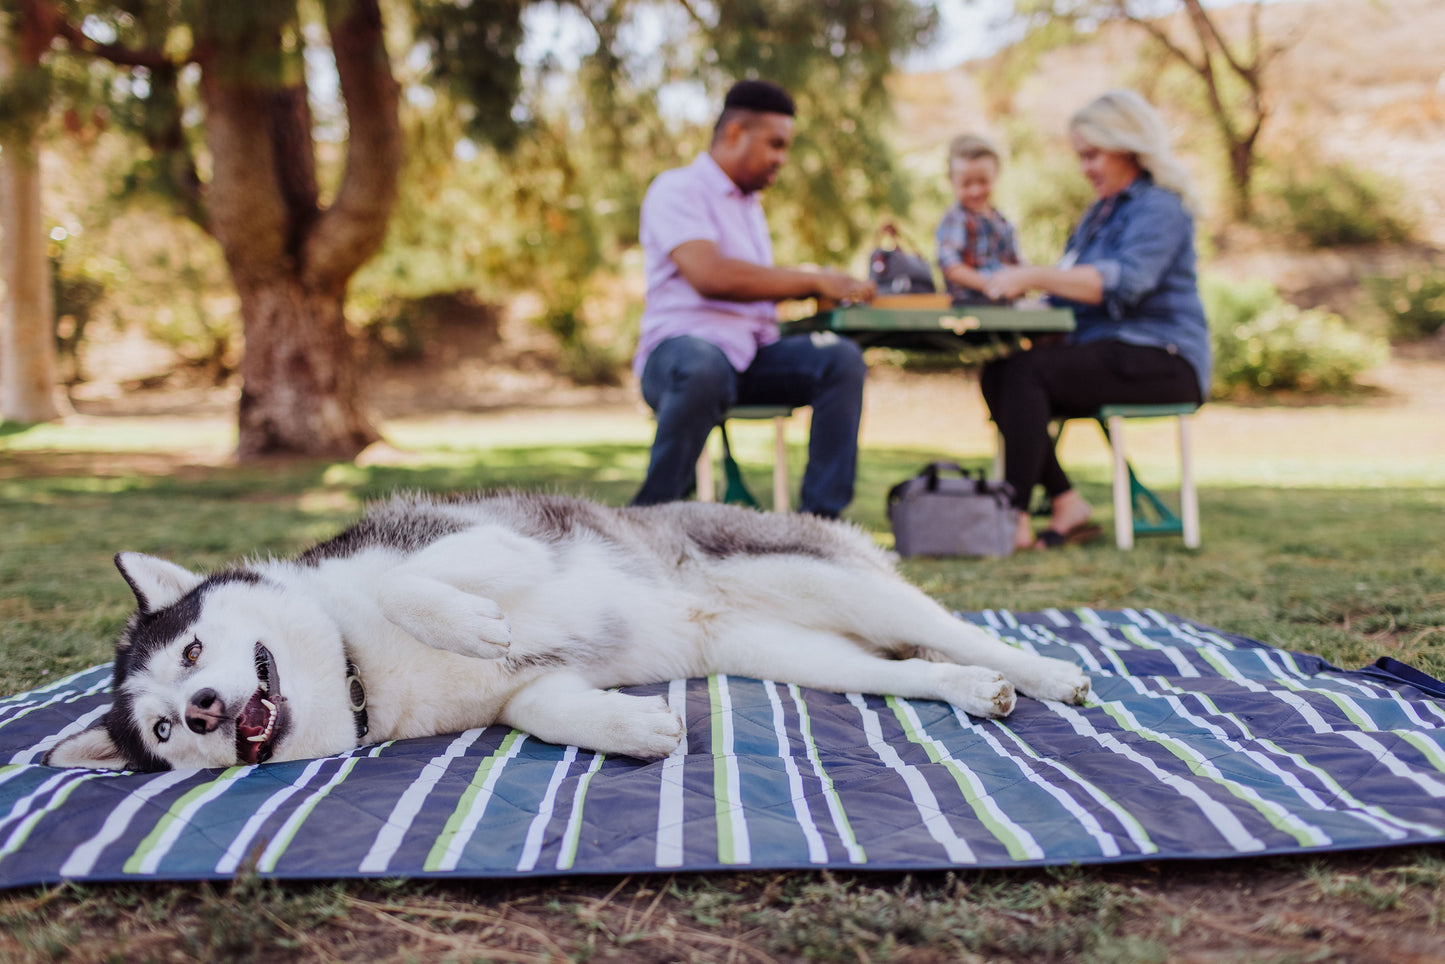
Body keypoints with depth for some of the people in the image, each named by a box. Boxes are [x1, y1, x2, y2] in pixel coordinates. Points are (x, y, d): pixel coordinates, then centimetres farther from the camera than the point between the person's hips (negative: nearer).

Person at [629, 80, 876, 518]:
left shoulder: (750, 204, 26)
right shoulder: (677, 188, -4)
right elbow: (710, 275, -21)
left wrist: (819, 289, 9)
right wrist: (813, 280, -16)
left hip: (752, 355, 8)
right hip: (682, 348, -7)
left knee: (841, 357, -17)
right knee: (703, 368, -42)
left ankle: (820, 517, -19)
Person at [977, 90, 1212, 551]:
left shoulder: (1160, 208, -8)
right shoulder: (1102, 209, 22)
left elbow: (1124, 282, -25)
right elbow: (1074, 284, 20)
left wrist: (1034, 277, -28)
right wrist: (1017, 282, 0)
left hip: (1161, 360, -9)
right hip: (1105, 351, 9)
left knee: (1025, 371, -27)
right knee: (997, 373, -12)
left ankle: (1015, 517, -27)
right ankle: (1066, 505, -14)